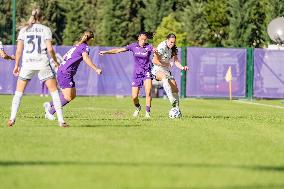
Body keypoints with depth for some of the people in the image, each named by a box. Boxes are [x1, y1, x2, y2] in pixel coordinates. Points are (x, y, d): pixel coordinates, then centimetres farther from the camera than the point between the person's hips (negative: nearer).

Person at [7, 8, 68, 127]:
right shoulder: (46, 29, 3)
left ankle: (12, 118, 0)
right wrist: (55, 61, 8)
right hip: (43, 63, -1)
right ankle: (61, 120, 1)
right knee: (54, 90, 7)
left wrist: (16, 65, 10)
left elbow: (19, 49, 2)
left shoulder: (24, 30, 7)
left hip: (27, 63, 1)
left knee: (19, 91, 12)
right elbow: (50, 49, -6)